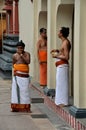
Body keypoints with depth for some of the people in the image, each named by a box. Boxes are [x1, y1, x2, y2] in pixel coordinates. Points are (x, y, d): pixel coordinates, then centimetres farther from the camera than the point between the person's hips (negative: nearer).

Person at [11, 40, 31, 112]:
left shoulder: (27, 54, 2)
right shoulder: (15, 55, 8)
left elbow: (28, 62, -14)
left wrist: (21, 55, -18)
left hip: (24, 75, -2)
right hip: (16, 75, 2)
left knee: (24, 90, -5)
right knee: (16, 90, -1)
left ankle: (26, 107, -4)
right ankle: (15, 107, 2)